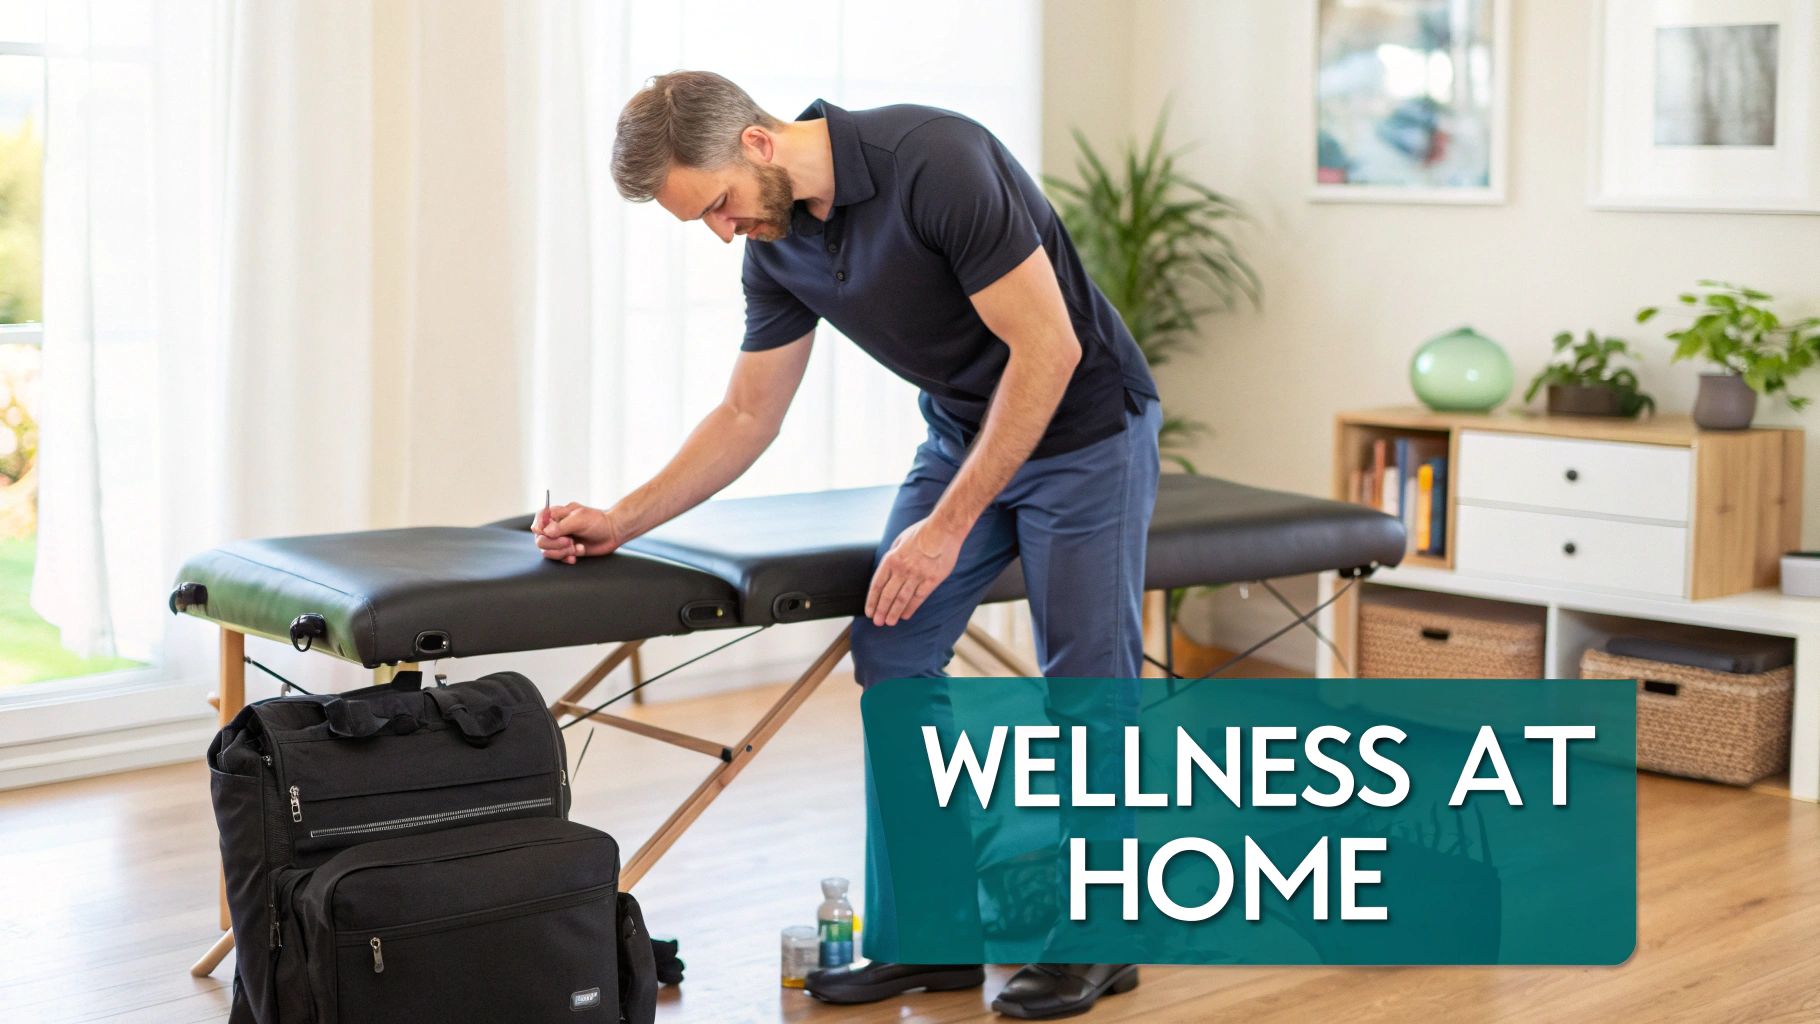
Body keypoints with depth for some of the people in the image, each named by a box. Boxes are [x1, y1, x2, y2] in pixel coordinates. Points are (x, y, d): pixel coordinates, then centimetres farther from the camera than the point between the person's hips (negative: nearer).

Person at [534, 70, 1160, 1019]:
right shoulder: (777, 247, -5)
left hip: (1084, 428, -7)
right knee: (889, 655, -2)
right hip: (964, 432, 7)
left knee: (1084, 683, -4)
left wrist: (949, 526, -24)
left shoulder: (936, 159, -29)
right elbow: (746, 417, 7)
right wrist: (622, 520, -3)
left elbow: (1049, 347, -26)